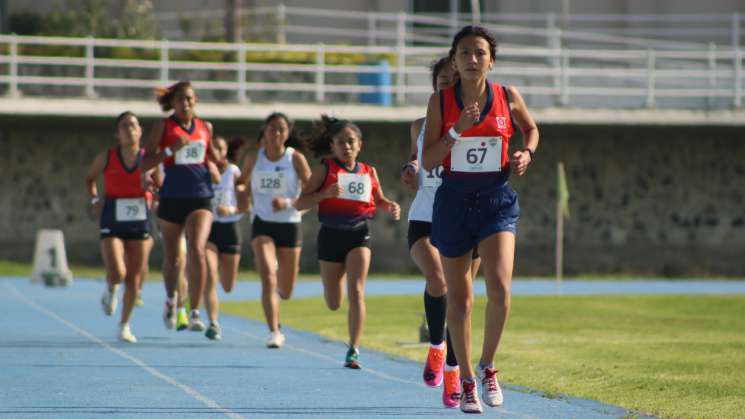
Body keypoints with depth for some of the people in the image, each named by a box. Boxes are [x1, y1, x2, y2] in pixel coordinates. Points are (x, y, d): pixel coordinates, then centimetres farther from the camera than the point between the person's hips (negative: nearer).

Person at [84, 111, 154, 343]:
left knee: (134, 278, 5)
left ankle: (125, 325, 21)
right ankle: (110, 290, 21)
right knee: (117, 274, -17)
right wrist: (94, 199, -1)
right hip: (112, 222, -2)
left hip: (139, 222, 2)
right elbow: (89, 179, 14)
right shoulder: (106, 158, -4)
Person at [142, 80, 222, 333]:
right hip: (172, 198, 0)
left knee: (196, 251, -18)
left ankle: (194, 313, -16)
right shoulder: (163, 126, 0)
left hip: (200, 197, 0)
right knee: (172, 257, 12)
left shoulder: (205, 127, 8)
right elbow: (145, 163, -5)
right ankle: (171, 300, 42)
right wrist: (171, 150, -18)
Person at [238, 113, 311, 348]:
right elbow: (242, 182, 20)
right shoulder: (254, 158, 1)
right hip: (262, 224, 0)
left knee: (286, 292, 9)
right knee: (268, 278, -20)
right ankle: (274, 332, -18)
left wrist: (288, 203, -22)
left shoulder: (296, 158, -5)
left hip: (289, 224, 0)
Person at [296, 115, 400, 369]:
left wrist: (391, 206, 0)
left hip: (359, 234, 0)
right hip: (331, 234, 0)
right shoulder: (325, 170, -2)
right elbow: (300, 203, -6)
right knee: (334, 304, 10)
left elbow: (378, 199, 23)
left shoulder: (368, 172, 6)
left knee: (356, 292, -16)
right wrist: (325, 193, -22)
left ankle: (353, 351, -13)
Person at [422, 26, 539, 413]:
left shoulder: (508, 97, -1)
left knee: (499, 288, -20)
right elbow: (428, 161, -6)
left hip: (496, 199, 0)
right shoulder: (440, 101, -3)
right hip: (453, 201, 0)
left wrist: (527, 153, -1)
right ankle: (466, 381, 22)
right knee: (458, 299, 8)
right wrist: (457, 131, -19)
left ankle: (487, 367, 2)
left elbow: (531, 128, 19)